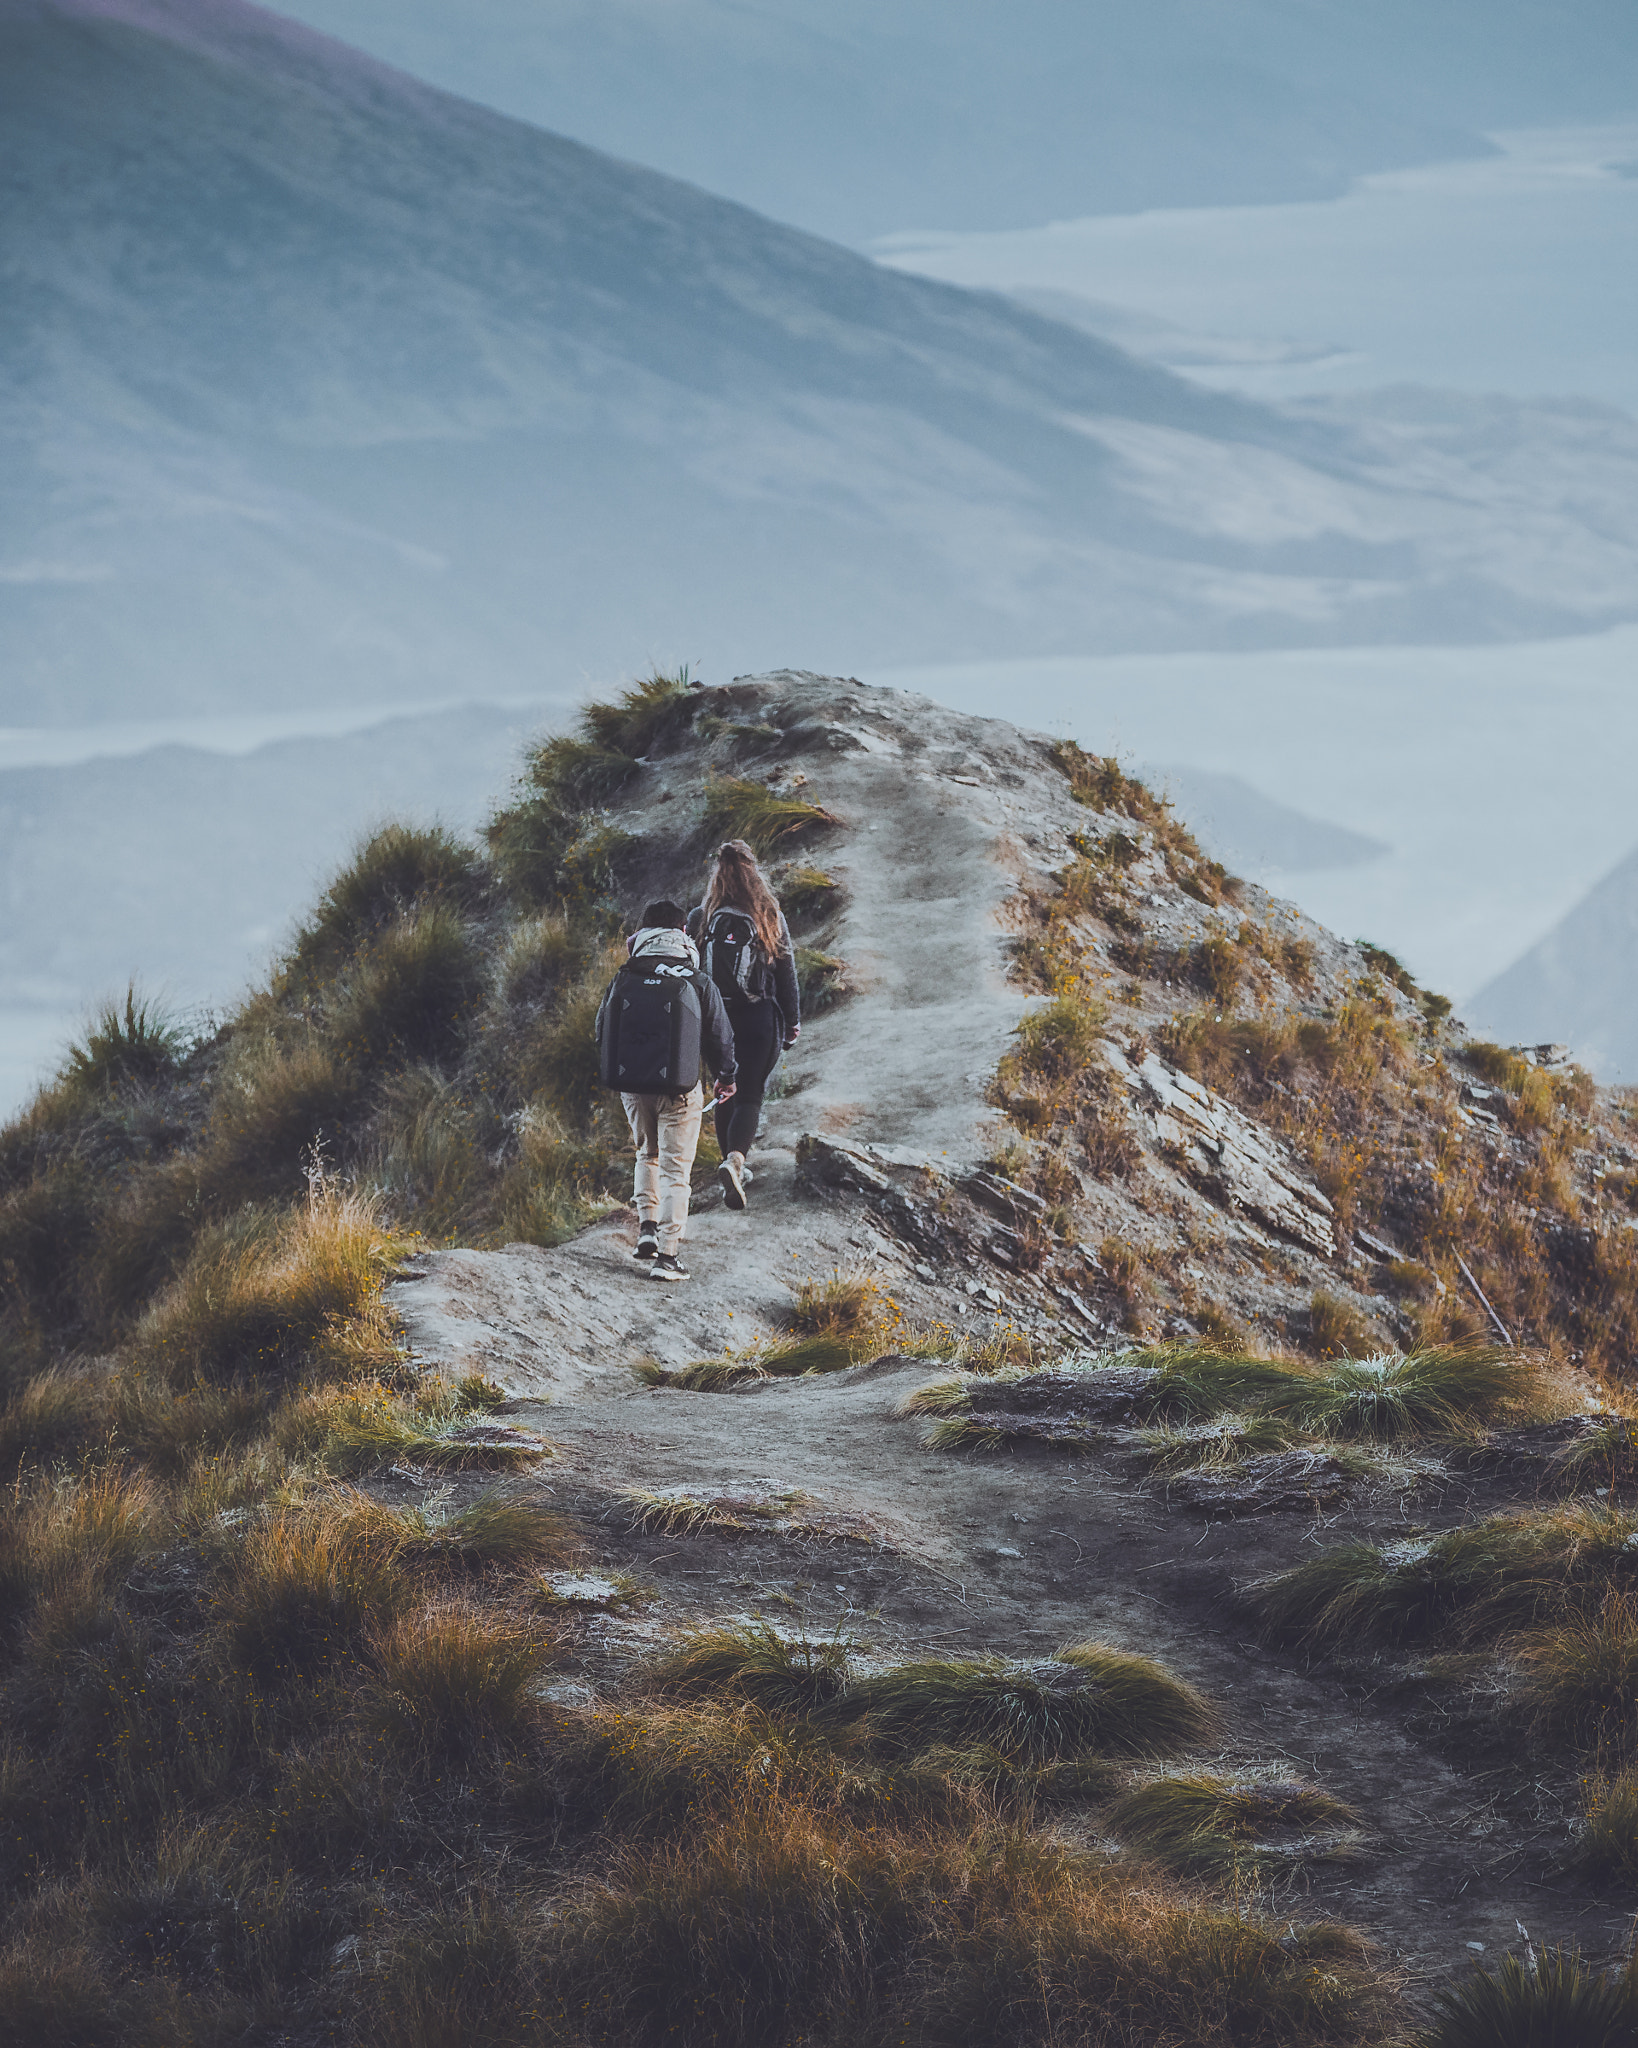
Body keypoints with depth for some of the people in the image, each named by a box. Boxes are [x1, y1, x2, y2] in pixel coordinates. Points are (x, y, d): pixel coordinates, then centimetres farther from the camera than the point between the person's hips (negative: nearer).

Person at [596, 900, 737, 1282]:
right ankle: (667, 1254, 0)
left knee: (647, 1153, 26)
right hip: (679, 1090, -2)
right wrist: (726, 1076, 20)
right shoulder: (699, 984, -7)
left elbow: (602, 1032, 9)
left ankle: (647, 1227, 13)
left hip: (632, 1087, 3)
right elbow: (719, 1036, 1)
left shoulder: (624, 980, -1)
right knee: (675, 1169, 4)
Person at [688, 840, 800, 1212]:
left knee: (725, 1094, 18)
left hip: (715, 1020, 2)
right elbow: (787, 972, 2)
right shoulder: (771, 919, -5)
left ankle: (733, 1164, 26)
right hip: (760, 1020, -2)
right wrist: (793, 1021, 13)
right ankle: (735, 1161, -25)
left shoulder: (700, 918, -3)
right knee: (750, 1095, -2)